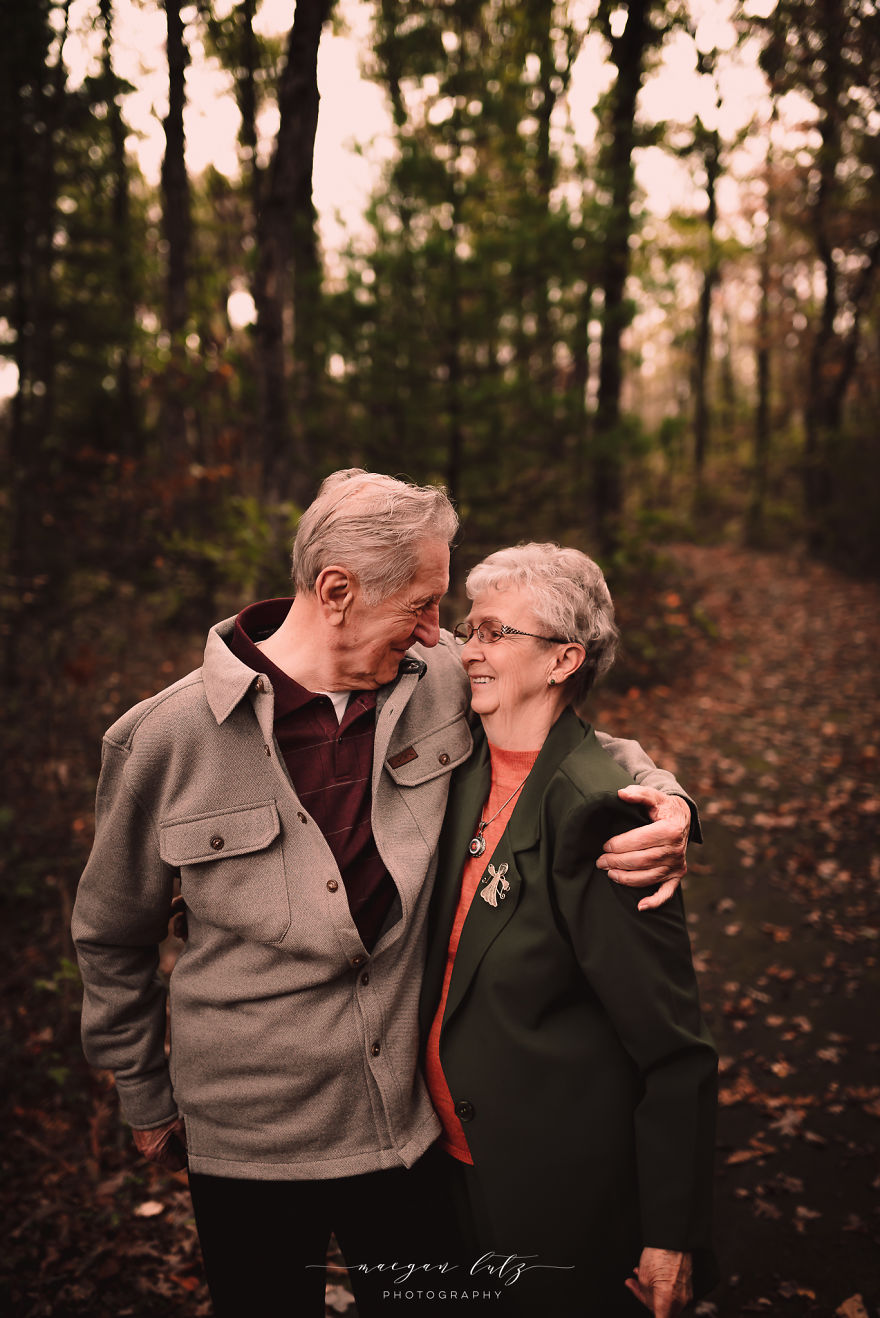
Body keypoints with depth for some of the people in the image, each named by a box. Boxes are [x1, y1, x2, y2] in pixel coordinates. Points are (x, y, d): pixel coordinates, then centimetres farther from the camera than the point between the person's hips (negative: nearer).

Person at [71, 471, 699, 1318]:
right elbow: (112, 939, -1)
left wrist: (662, 799, -16)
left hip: (414, 1115, 3)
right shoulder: (164, 740, -16)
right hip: (253, 1142, -2)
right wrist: (145, 1098, 9)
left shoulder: (438, 678, -11)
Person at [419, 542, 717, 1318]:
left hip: (562, 1192, -7)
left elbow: (675, 1054, -20)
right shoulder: (466, 772, -2)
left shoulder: (599, 813, -24)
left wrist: (672, 1237, -14)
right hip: (462, 1165, 7)